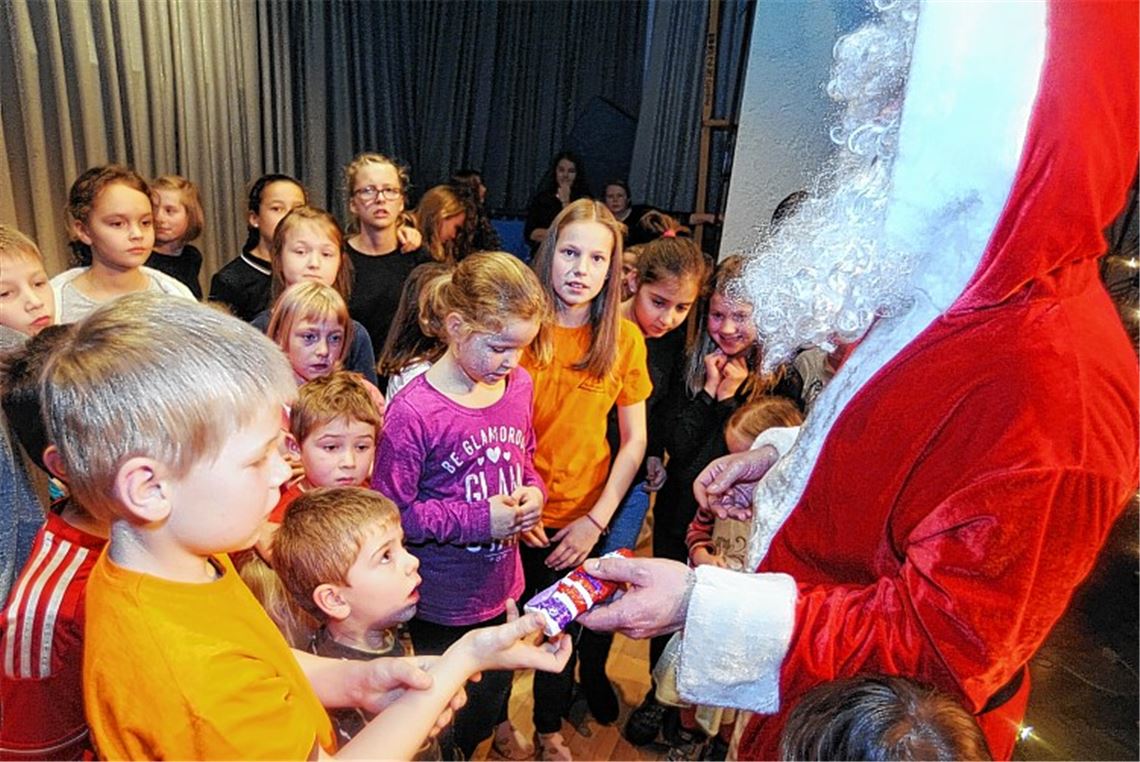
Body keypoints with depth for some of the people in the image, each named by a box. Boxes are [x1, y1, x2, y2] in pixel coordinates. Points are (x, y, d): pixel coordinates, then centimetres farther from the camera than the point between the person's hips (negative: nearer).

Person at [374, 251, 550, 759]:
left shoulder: (518, 385, -5)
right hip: (441, 602, -5)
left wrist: (533, 492, -10)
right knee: (451, 718, 16)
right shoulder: (414, 411, -24)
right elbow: (390, 512, -18)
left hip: (501, 584, 5)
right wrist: (478, 520, -22)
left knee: (497, 682, 27)